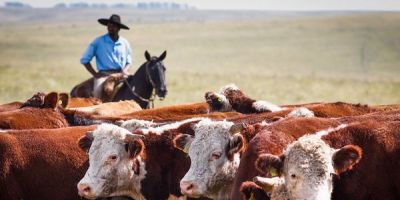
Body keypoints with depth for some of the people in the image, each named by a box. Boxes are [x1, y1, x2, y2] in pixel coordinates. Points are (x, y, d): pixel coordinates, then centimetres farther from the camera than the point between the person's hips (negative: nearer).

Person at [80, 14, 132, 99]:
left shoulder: (125, 43, 12)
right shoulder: (98, 42, 4)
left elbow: (129, 62, 22)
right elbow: (84, 60, 6)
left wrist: (125, 70, 0)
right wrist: (95, 74, -3)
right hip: (104, 74, -3)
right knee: (98, 90, -32)